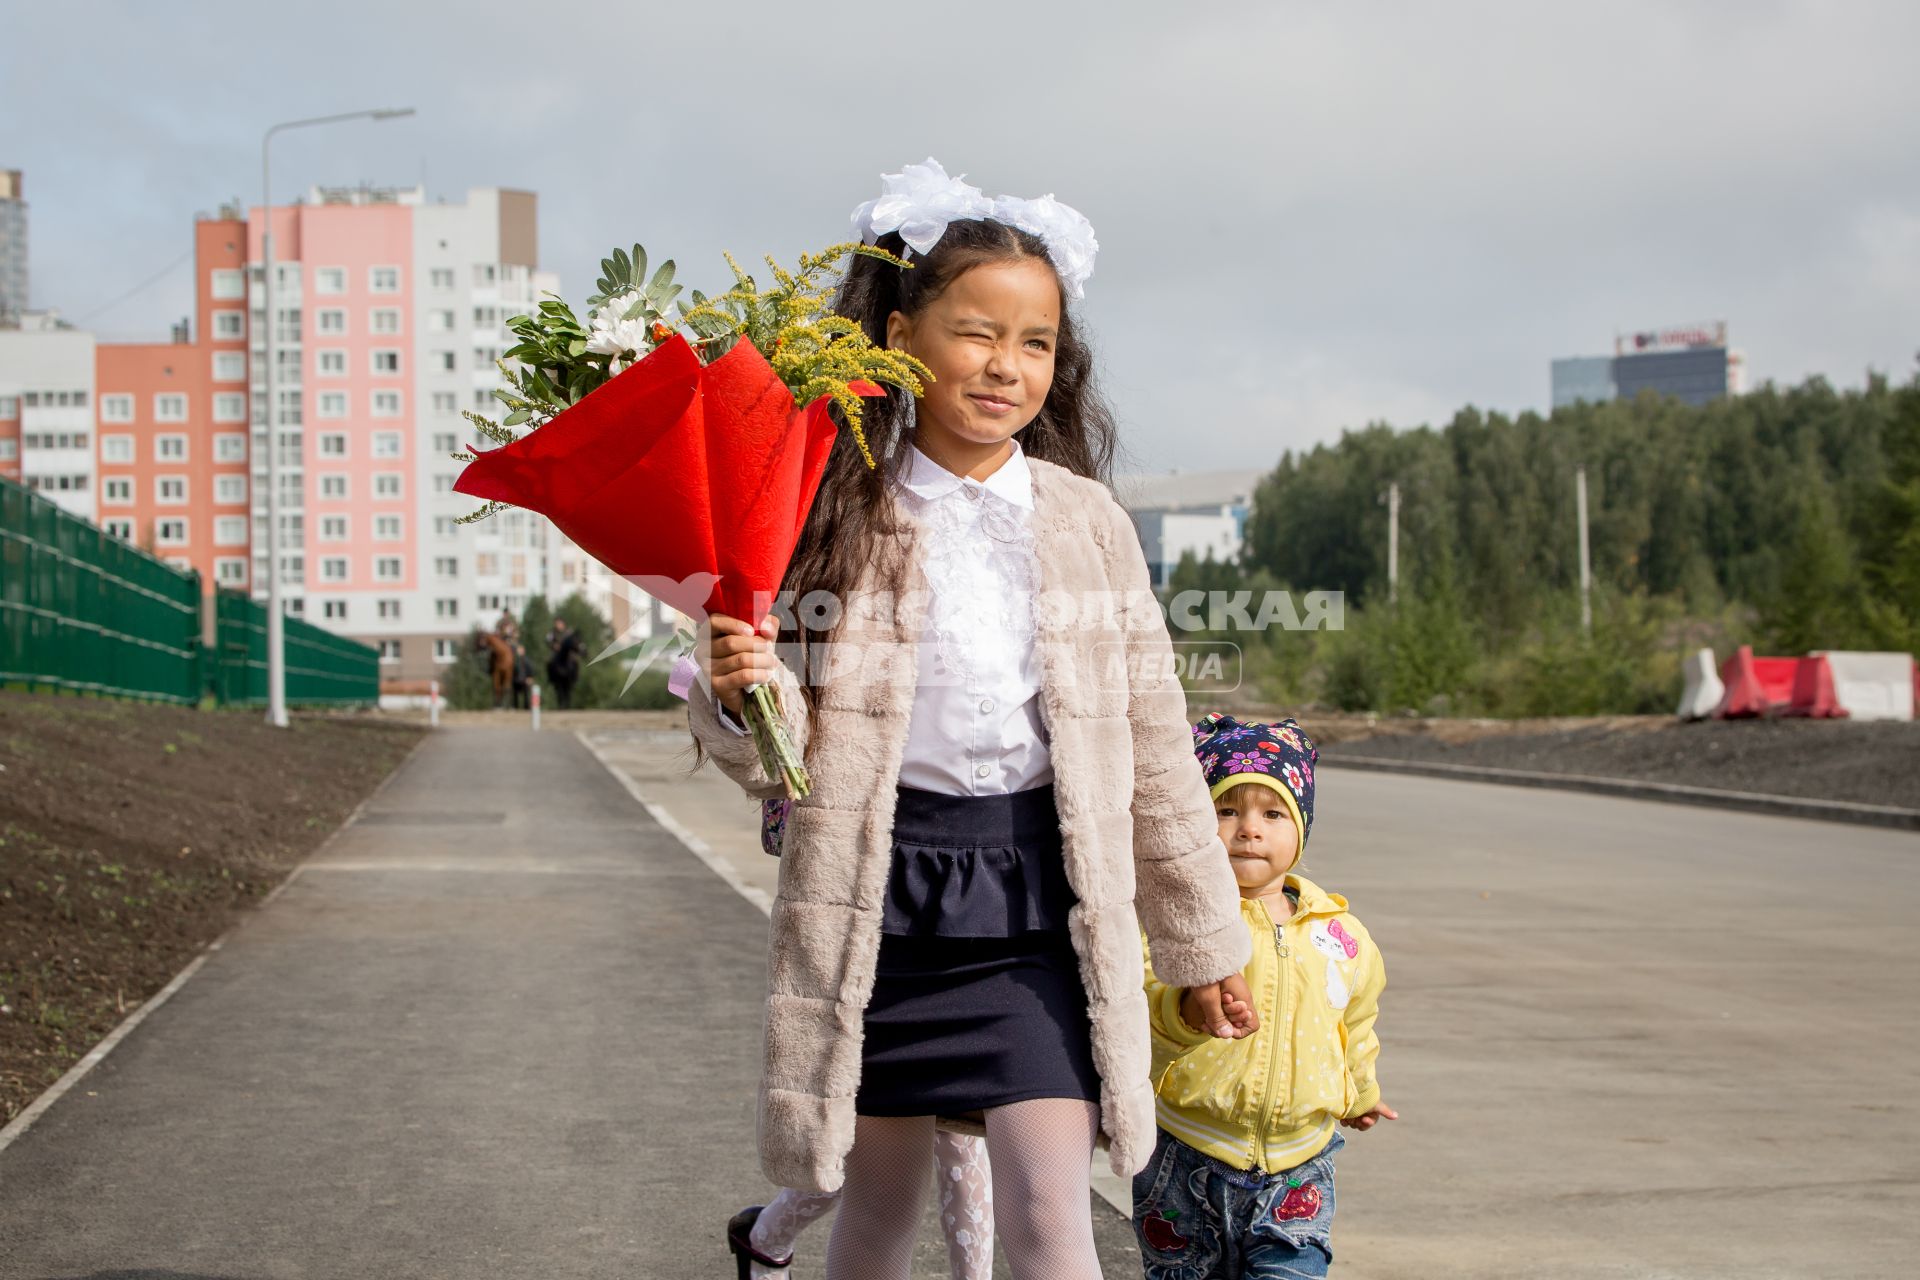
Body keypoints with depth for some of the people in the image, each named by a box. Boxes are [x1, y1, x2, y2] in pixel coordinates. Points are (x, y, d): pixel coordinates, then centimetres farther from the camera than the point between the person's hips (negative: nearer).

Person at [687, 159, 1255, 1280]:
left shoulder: (1089, 523, 3)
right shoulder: (837, 515, -1)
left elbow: (1155, 748, 9)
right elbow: (786, 763, 0)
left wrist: (1207, 940, 12)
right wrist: (737, 695, -22)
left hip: (1042, 895, 0)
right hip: (882, 892, 0)